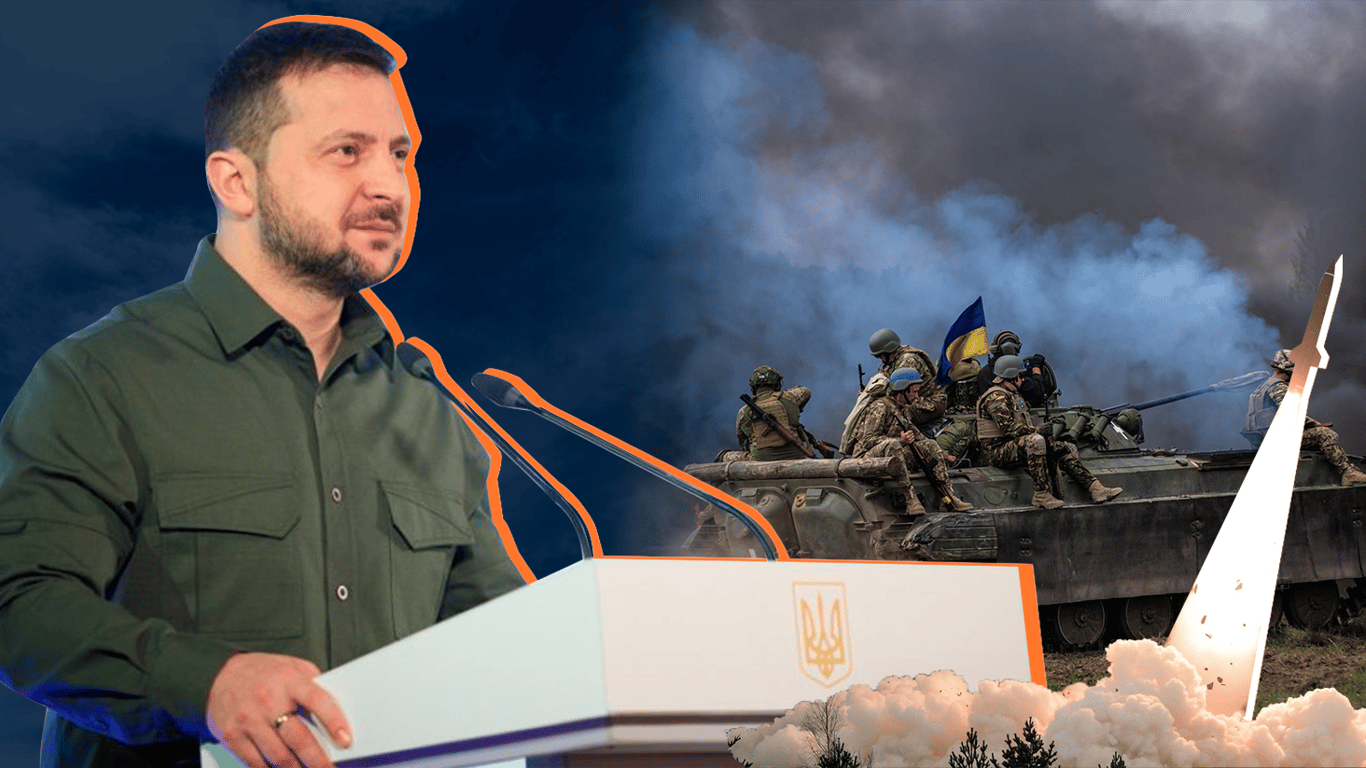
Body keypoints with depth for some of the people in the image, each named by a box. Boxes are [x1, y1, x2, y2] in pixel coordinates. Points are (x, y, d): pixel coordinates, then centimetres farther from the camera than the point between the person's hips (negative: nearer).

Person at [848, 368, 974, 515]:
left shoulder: (904, 409, 13)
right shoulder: (880, 407, -15)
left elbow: (913, 432, 25)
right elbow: (868, 440, -22)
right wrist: (900, 441, -32)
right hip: (867, 457, -9)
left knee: (930, 445, -1)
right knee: (892, 444, -39)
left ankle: (948, 499, -7)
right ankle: (910, 499, -40)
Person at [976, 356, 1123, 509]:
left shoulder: (1012, 395, 22)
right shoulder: (996, 397, -13)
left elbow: (1024, 427, 22)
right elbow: (1009, 428, -24)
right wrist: (1038, 430, -23)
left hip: (1018, 447, 10)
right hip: (998, 452, -10)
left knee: (1067, 449, 2)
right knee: (1035, 441, -38)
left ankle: (1095, 489, -8)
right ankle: (1041, 495, -35)